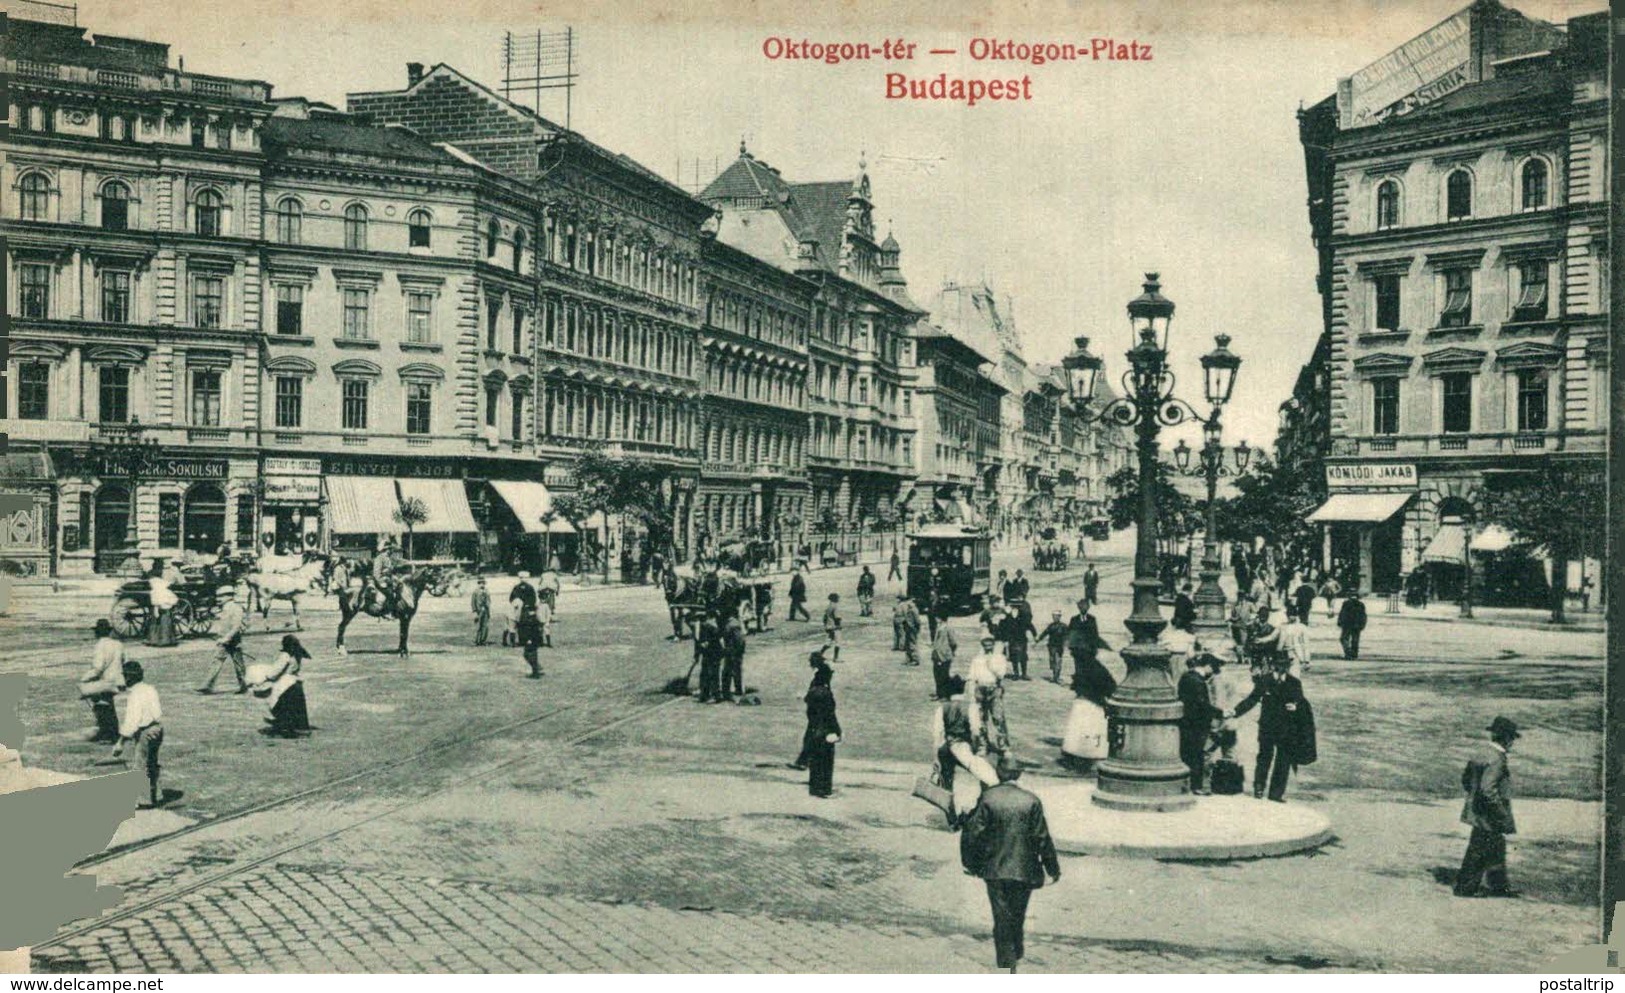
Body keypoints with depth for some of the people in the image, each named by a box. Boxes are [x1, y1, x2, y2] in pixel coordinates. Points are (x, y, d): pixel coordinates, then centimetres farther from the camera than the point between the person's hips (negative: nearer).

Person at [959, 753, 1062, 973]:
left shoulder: (987, 798, -8)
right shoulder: (1031, 801, -7)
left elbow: (972, 833, -7)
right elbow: (1042, 838, -4)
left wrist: (971, 864, 5)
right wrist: (1053, 868, 6)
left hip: (995, 870, -1)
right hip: (1024, 870, 1)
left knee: (1002, 920, 5)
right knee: (1017, 917, 20)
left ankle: (1007, 967, 2)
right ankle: (1015, 956, 35)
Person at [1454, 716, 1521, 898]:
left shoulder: (1479, 754, 8)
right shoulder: (1496, 759, -22)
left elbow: (1465, 779, 15)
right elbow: (1488, 790, -27)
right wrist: (1503, 815, -20)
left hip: (1477, 811, 10)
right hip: (1488, 815, -10)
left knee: (1497, 848, 19)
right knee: (1478, 852, 1)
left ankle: (1499, 886, 29)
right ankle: (1465, 887, 10)